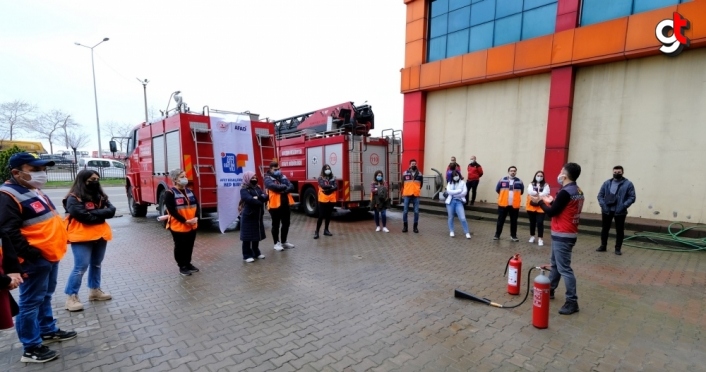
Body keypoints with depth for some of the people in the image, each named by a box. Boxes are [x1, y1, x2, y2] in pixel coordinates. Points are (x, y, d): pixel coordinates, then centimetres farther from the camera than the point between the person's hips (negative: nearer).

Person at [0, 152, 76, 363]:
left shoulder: (34, 191, 14)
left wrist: (63, 238, 20)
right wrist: (30, 255, -24)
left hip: (49, 255, 10)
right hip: (34, 260, -10)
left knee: (45, 297, 22)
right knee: (31, 302, 2)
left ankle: (48, 330, 37)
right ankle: (31, 348, 13)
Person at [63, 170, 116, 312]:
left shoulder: (100, 196, 7)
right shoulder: (74, 198, -12)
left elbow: (111, 211, -4)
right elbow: (85, 217, -21)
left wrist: (93, 212, -15)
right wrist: (101, 213, -8)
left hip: (100, 235, 7)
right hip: (82, 236, -6)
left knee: (96, 264, 16)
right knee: (81, 267, -5)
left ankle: (94, 290, 30)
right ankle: (71, 296, 8)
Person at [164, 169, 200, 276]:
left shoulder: (190, 191, 9)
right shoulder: (170, 193, -11)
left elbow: (196, 205, 7)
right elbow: (172, 210, -17)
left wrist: (196, 217, -10)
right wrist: (185, 221, -20)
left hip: (192, 226, 6)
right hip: (178, 226, -6)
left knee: (189, 246, 16)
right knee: (180, 247, 7)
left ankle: (188, 263, 32)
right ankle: (182, 266, 21)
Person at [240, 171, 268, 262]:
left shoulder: (257, 188, 12)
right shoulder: (244, 190, -10)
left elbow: (265, 197, 0)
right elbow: (250, 200, -26)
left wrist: (258, 197, -19)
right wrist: (261, 201, -12)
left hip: (258, 216, 7)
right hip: (248, 217, -7)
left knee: (257, 235, 15)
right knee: (248, 237, 0)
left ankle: (256, 252, 28)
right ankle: (247, 255, 9)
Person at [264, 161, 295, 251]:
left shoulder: (283, 177, 13)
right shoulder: (268, 178, -4)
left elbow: (291, 186, 1)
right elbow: (273, 186, -25)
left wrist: (284, 190, -19)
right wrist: (284, 186, -11)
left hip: (285, 204, 6)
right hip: (275, 205, -6)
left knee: (286, 224, 14)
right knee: (276, 225, 5)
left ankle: (284, 242, 29)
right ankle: (276, 243, 17)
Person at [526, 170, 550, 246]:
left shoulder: (546, 185, 5)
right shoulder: (531, 184, 6)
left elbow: (546, 193, -12)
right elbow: (530, 192, -13)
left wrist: (536, 194, -16)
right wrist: (540, 194, -18)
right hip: (531, 206, 1)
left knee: (540, 222, -7)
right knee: (532, 222, 11)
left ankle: (540, 238, -1)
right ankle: (532, 236, 25)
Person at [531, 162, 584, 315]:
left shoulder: (565, 192, -20)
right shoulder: (578, 191, 10)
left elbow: (552, 212, -16)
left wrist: (540, 202, -3)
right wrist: (551, 201, 15)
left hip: (562, 235, -10)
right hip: (568, 234, 10)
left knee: (564, 268, -5)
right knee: (555, 264, 20)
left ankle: (572, 301, 1)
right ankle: (549, 290, 33)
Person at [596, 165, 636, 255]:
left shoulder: (628, 184, -2)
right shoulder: (607, 183, 7)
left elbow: (632, 197, -6)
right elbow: (600, 195, 6)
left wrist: (623, 206, -17)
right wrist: (603, 205, -8)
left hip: (620, 212, -2)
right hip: (607, 210, 2)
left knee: (620, 230, 5)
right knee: (604, 229, 9)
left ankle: (618, 248, 16)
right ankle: (603, 246, 21)